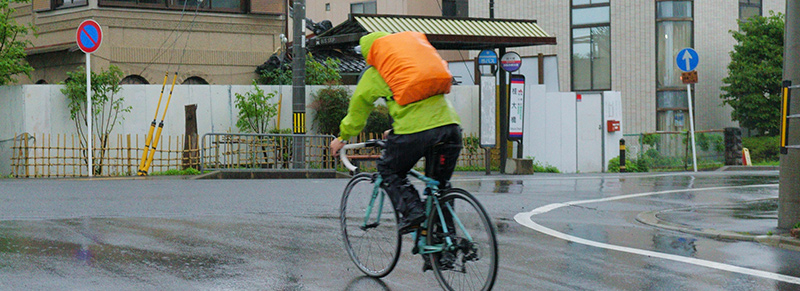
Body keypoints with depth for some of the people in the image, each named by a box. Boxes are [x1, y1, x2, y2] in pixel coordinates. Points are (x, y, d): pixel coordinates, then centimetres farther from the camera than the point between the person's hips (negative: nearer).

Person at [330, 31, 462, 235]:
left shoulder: (374, 74, 14)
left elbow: (357, 109, 23)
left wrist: (342, 137, 39)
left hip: (414, 131, -5)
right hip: (450, 125, 5)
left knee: (389, 171, 19)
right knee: (439, 184, 20)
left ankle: (412, 210, -2)